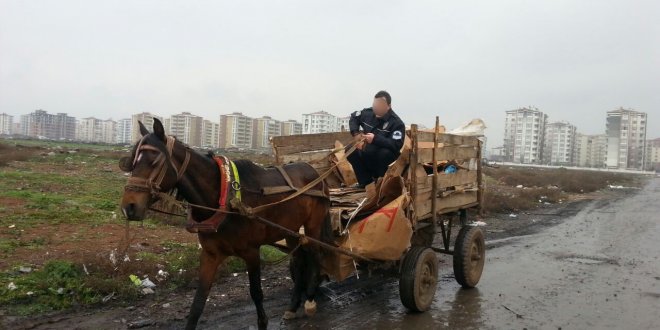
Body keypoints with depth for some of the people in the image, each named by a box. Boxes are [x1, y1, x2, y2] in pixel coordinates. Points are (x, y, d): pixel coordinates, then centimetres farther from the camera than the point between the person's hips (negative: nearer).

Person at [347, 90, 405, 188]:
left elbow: (396, 145, -32)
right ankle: (365, 181, -1)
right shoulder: (368, 112, -5)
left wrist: (375, 139, -41)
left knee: (384, 154, -37)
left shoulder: (397, 123, -21)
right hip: (367, 152, 6)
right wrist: (355, 133, -4)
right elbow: (354, 117, 16)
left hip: (383, 154, -6)